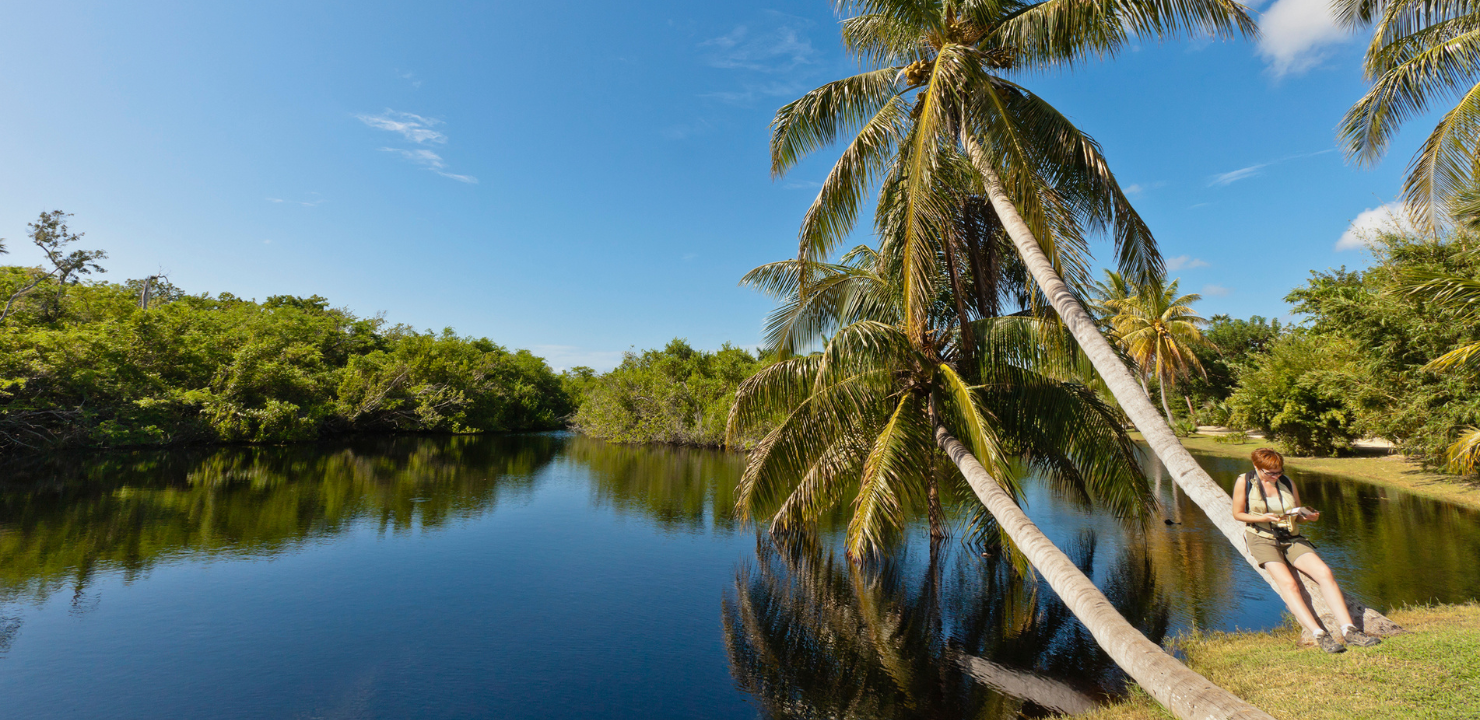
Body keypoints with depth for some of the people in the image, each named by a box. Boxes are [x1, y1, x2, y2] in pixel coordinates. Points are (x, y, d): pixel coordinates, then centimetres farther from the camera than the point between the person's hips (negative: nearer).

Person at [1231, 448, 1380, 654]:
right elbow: (1237, 514, -1)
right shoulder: (1244, 482, -5)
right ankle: (1319, 635, -30)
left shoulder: (1287, 482, 8)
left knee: (1325, 573, -22)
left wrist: (1309, 516, -7)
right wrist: (1262, 518, -17)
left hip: (1292, 538, 4)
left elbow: (1298, 515, 17)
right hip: (1263, 540, -4)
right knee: (1288, 583, -27)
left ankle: (1349, 629, -22)